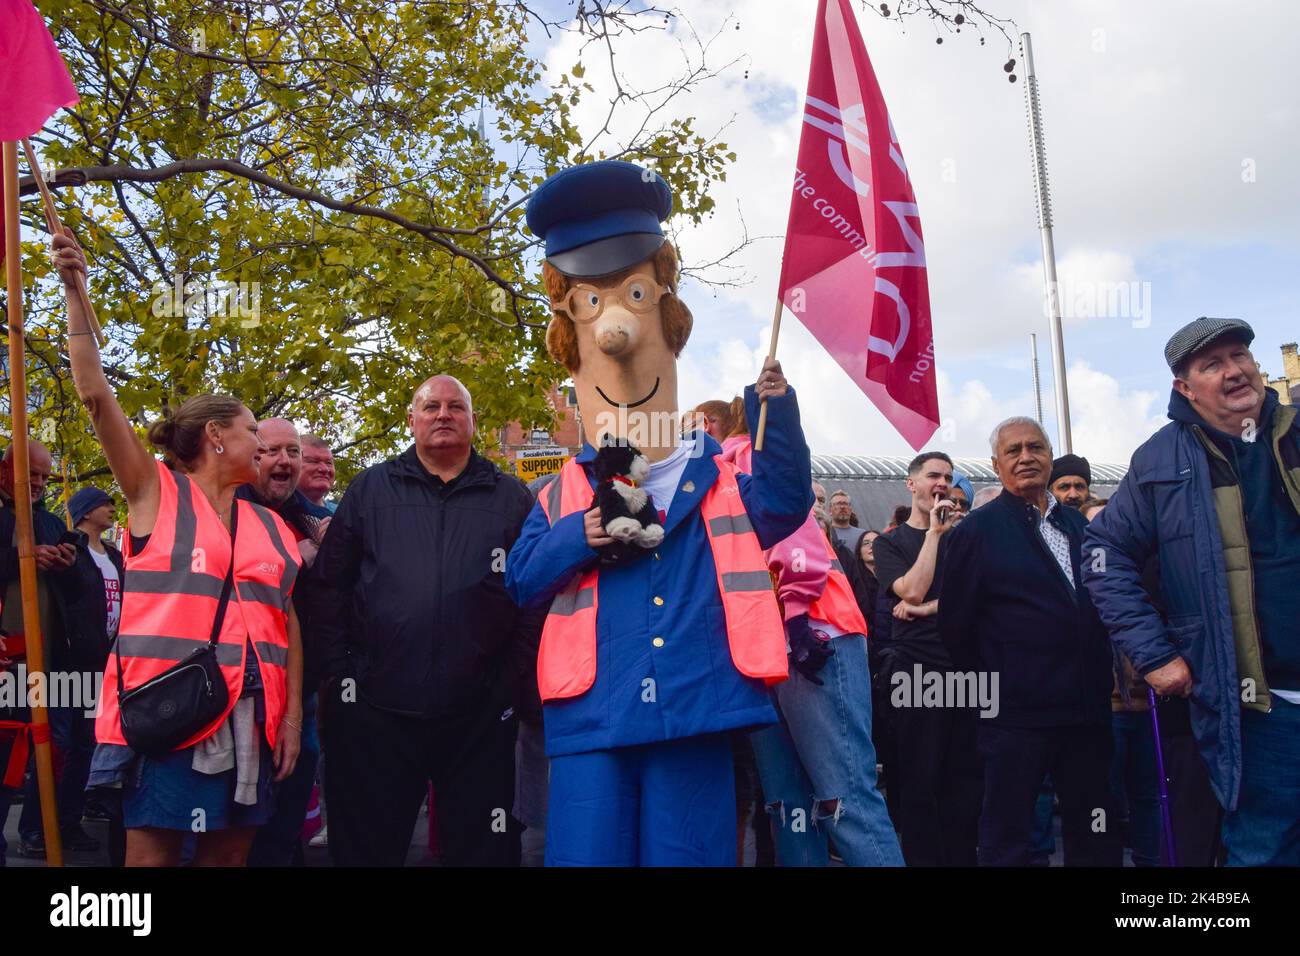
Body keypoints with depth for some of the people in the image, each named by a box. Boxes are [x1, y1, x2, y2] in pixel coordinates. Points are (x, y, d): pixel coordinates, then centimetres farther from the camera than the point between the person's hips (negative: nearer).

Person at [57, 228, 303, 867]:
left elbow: (287, 622, 12)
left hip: (249, 716, 4)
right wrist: (75, 292, -8)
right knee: (152, 852, -2)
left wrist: (293, 712, 4)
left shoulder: (270, 527, 13)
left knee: (228, 853, 9)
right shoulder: (157, 494, 2)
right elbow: (96, 396, -5)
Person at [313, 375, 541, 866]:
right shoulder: (370, 489, 8)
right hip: (376, 710, 1)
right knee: (365, 849, 10)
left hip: (480, 714, 0)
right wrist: (337, 672, -1)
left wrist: (513, 678, -3)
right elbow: (330, 586, 6)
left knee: (481, 848, 10)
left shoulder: (512, 497, 7)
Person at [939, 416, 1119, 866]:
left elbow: (1097, 604, 19)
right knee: (1007, 840, 3)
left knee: (1094, 836, 14)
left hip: (1086, 708, 6)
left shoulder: (1078, 523, 12)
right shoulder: (977, 530, -5)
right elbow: (955, 624, -6)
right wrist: (994, 684, -1)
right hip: (1017, 712, -5)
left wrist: (1099, 684, 12)